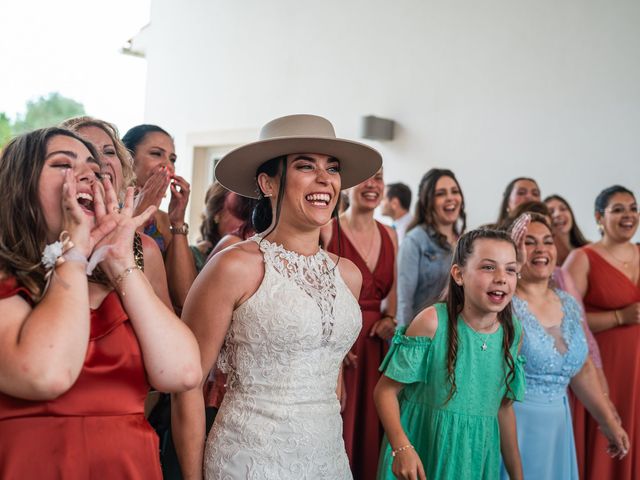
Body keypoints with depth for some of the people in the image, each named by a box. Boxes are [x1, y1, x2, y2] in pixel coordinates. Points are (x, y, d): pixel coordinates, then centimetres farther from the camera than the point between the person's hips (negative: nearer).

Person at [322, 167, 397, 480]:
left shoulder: (389, 235, 10)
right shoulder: (327, 230, -9)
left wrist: (389, 319, 1)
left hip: (376, 345, 5)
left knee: (372, 428, 12)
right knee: (337, 429, 3)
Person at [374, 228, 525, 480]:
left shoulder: (513, 333, -1)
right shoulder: (432, 322, -15)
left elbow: (503, 408, 10)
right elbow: (387, 390, -13)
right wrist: (401, 447, -26)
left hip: (477, 457, 4)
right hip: (422, 447, -4)